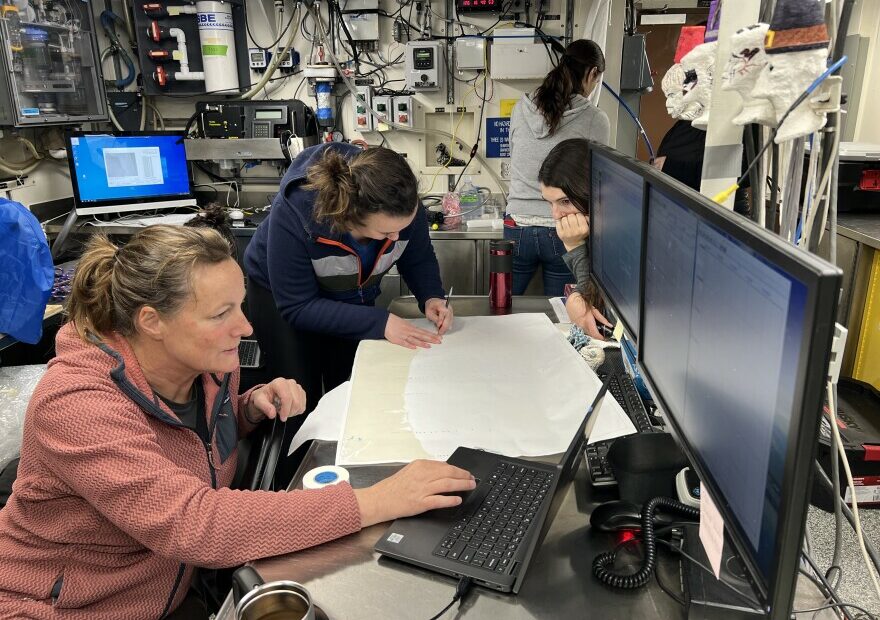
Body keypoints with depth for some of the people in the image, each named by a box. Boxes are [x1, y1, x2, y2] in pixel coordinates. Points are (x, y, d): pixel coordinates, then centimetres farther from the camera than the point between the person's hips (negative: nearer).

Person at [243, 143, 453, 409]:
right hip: (281, 295, -3)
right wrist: (380, 323, -38)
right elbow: (297, 306, -32)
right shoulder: (292, 212, -39)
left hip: (353, 298, 3)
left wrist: (431, 297, -28)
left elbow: (419, 257, -8)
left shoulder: (404, 205, -28)